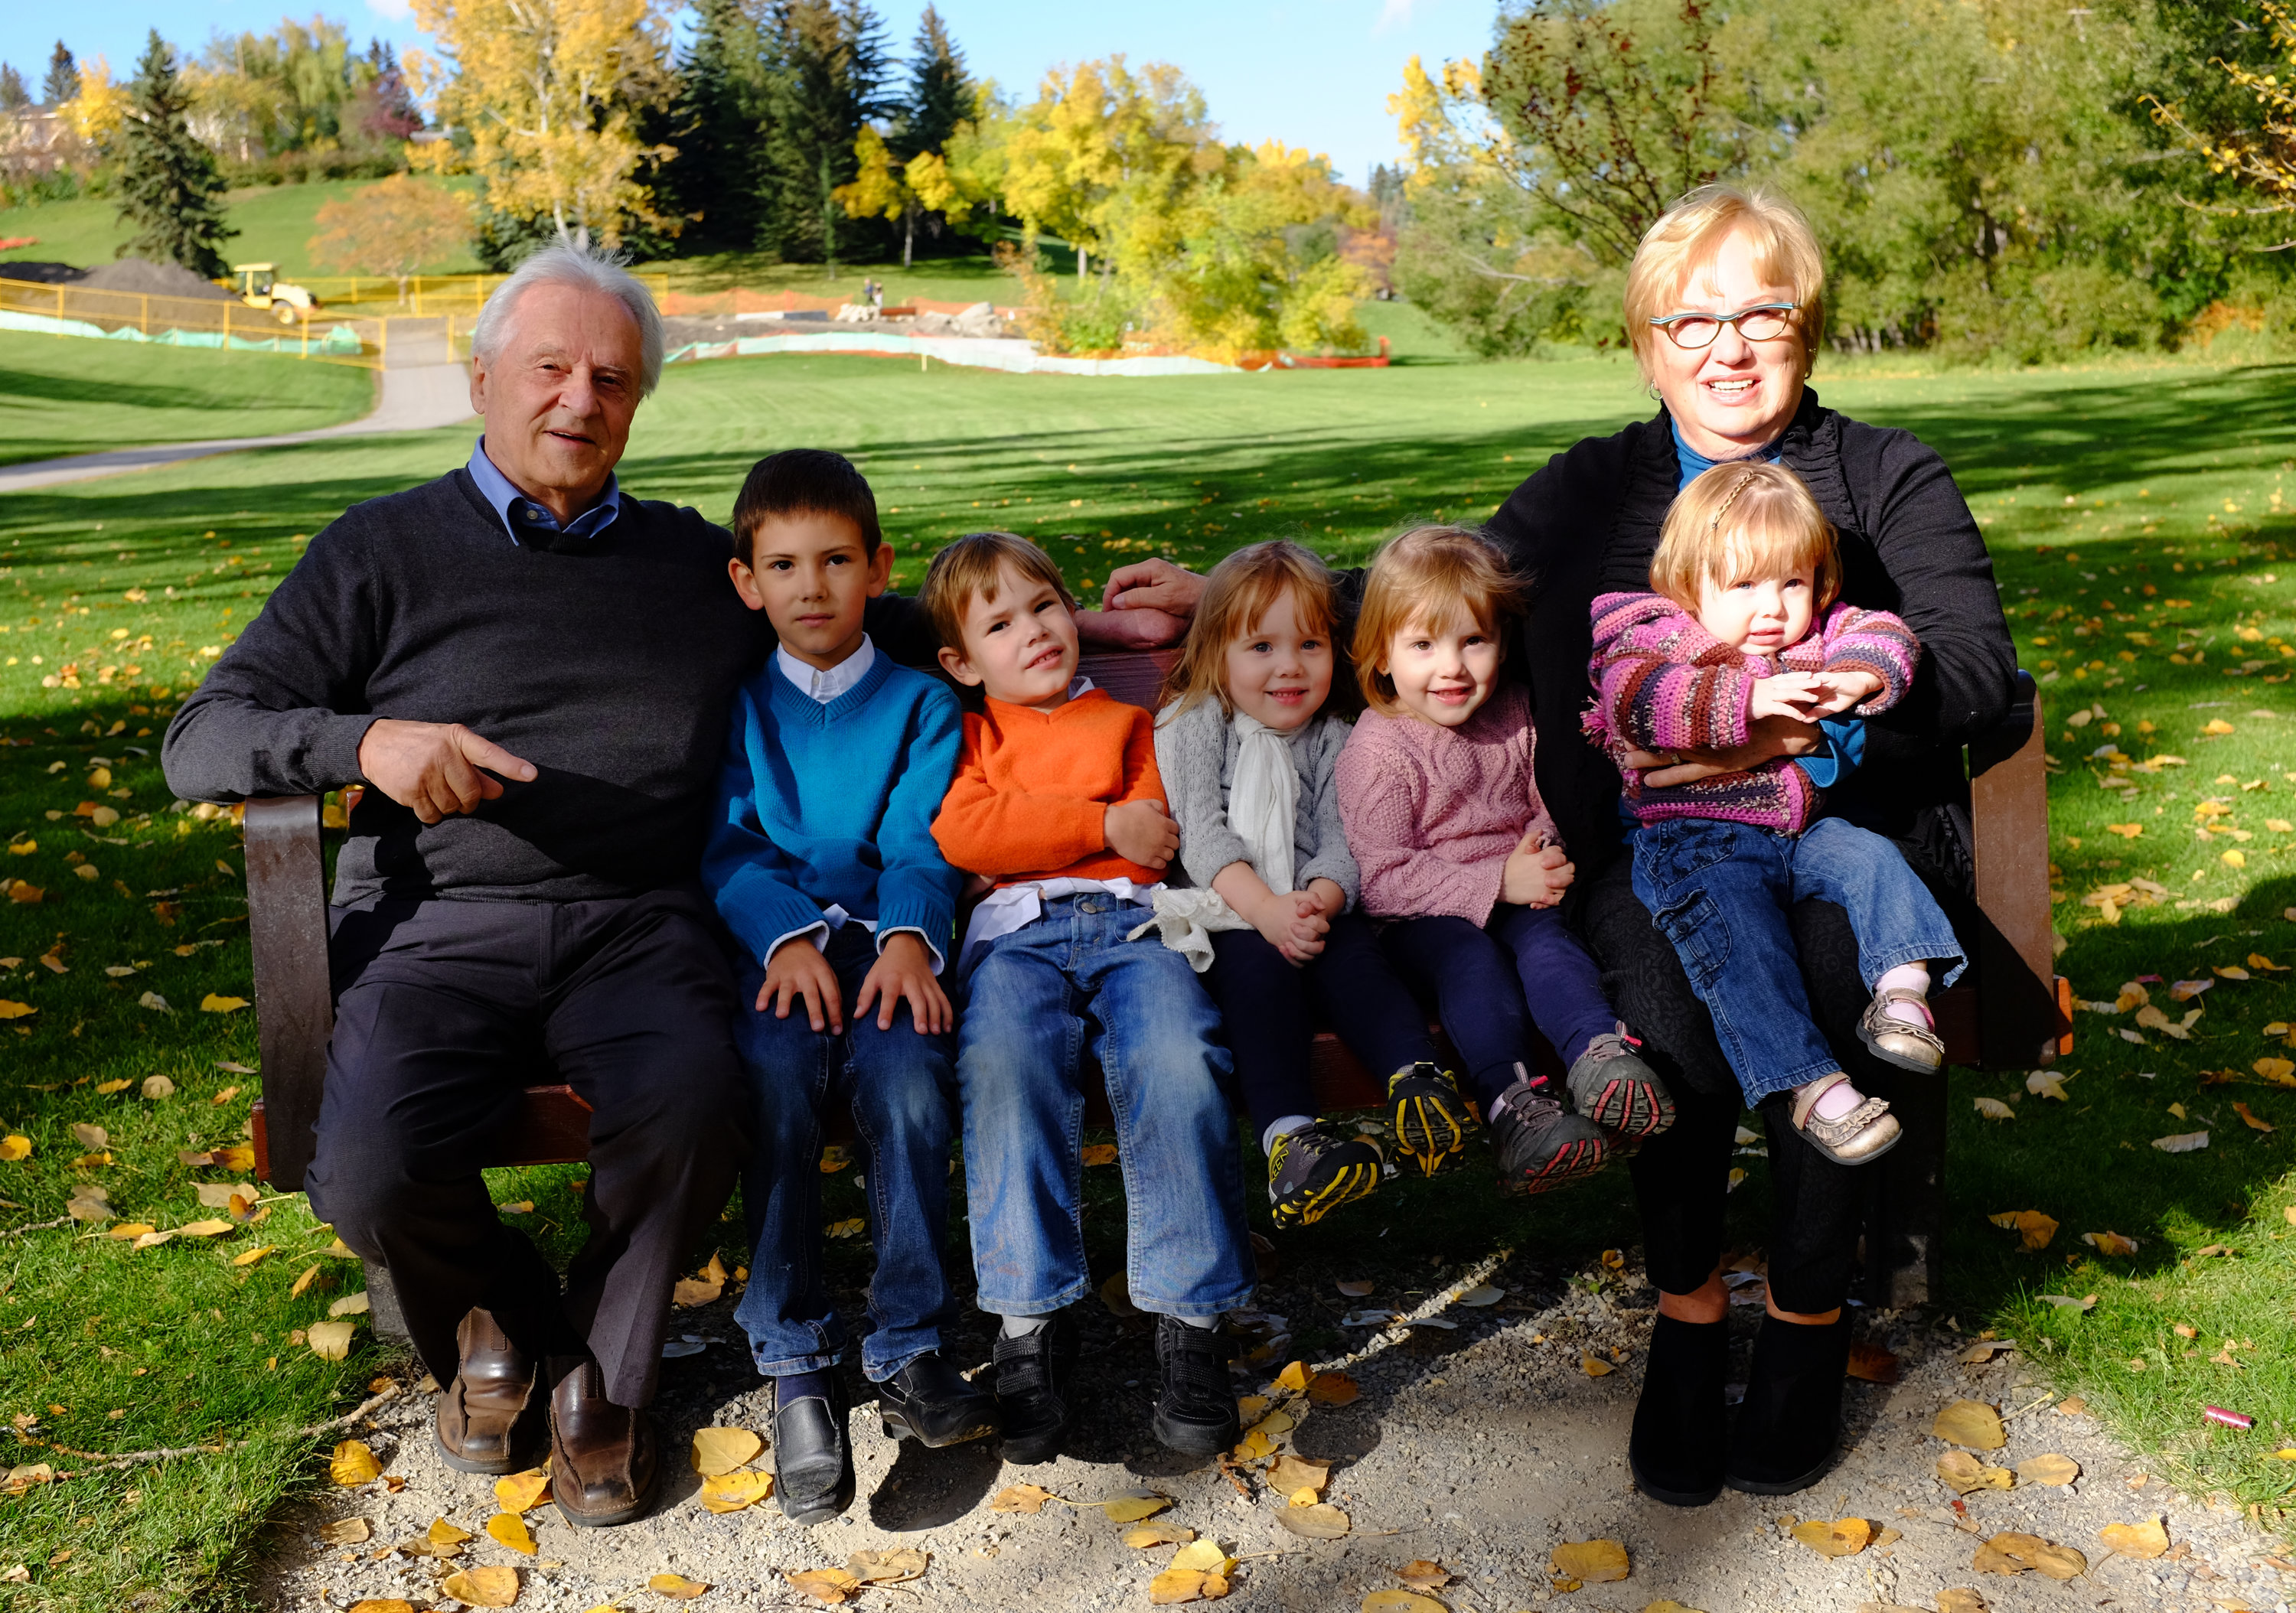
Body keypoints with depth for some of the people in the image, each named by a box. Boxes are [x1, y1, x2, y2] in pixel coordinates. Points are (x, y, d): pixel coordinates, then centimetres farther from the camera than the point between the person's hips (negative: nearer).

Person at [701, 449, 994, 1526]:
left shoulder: (921, 702, 15)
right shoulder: (734, 704, 16)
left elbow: (922, 845, 3)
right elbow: (726, 844, 3)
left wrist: (909, 935, -19)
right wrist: (789, 935, -17)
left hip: (882, 939, 0)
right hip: (771, 941, 0)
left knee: (909, 1082, -31)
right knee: (777, 1076, -31)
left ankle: (908, 1349, -16)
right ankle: (794, 1363, -20)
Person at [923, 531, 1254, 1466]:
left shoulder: (1127, 723, 29)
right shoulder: (970, 734, 26)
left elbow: (1159, 835, 13)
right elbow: (960, 832, 4)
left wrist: (1033, 827, 2)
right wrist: (1103, 826, -1)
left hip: (1131, 919, 1)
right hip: (1017, 932, 0)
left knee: (1177, 1064, -31)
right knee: (1003, 1063, -34)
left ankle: (1191, 1318, -25)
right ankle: (1030, 1325, -29)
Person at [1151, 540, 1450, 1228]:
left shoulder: (1333, 738, 14)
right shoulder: (1192, 725, 6)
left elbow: (1340, 838, 2)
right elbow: (1204, 834, -7)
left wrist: (1320, 900, -22)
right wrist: (1265, 909, -23)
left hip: (1313, 910, 3)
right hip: (1225, 917, -3)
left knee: (1355, 952, -30)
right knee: (1258, 963, -34)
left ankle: (1418, 1080, -46)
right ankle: (1288, 1132, -48)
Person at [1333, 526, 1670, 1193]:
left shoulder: (1510, 715, 10)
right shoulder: (1377, 750, -9)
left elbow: (1540, 804, 22)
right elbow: (1383, 879, -15)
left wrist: (1545, 853, -3)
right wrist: (1497, 883, -20)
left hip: (1513, 899, 4)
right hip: (1420, 919, -4)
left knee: (1545, 940, -27)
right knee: (1471, 959, -33)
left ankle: (1598, 1055, -49)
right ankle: (1512, 1102, -47)